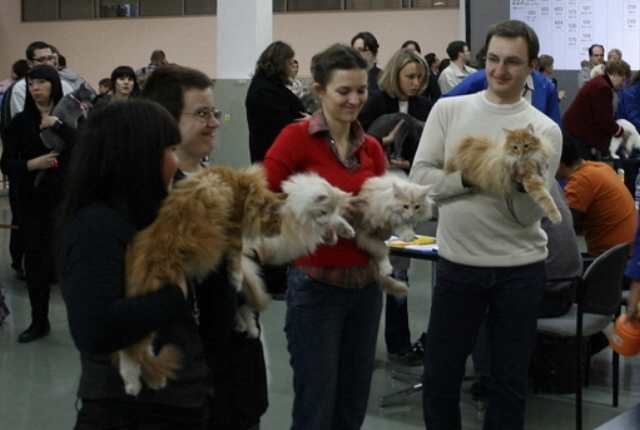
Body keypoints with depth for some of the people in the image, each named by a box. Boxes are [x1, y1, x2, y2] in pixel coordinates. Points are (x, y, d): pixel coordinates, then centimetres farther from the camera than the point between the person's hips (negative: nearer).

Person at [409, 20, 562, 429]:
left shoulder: (545, 130, -3)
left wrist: (523, 183, -27)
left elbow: (530, 215, -6)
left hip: (520, 269, 0)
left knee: (510, 381, 12)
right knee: (439, 377, 11)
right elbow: (420, 178, -6)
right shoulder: (448, 110, 0)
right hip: (457, 264, 1)